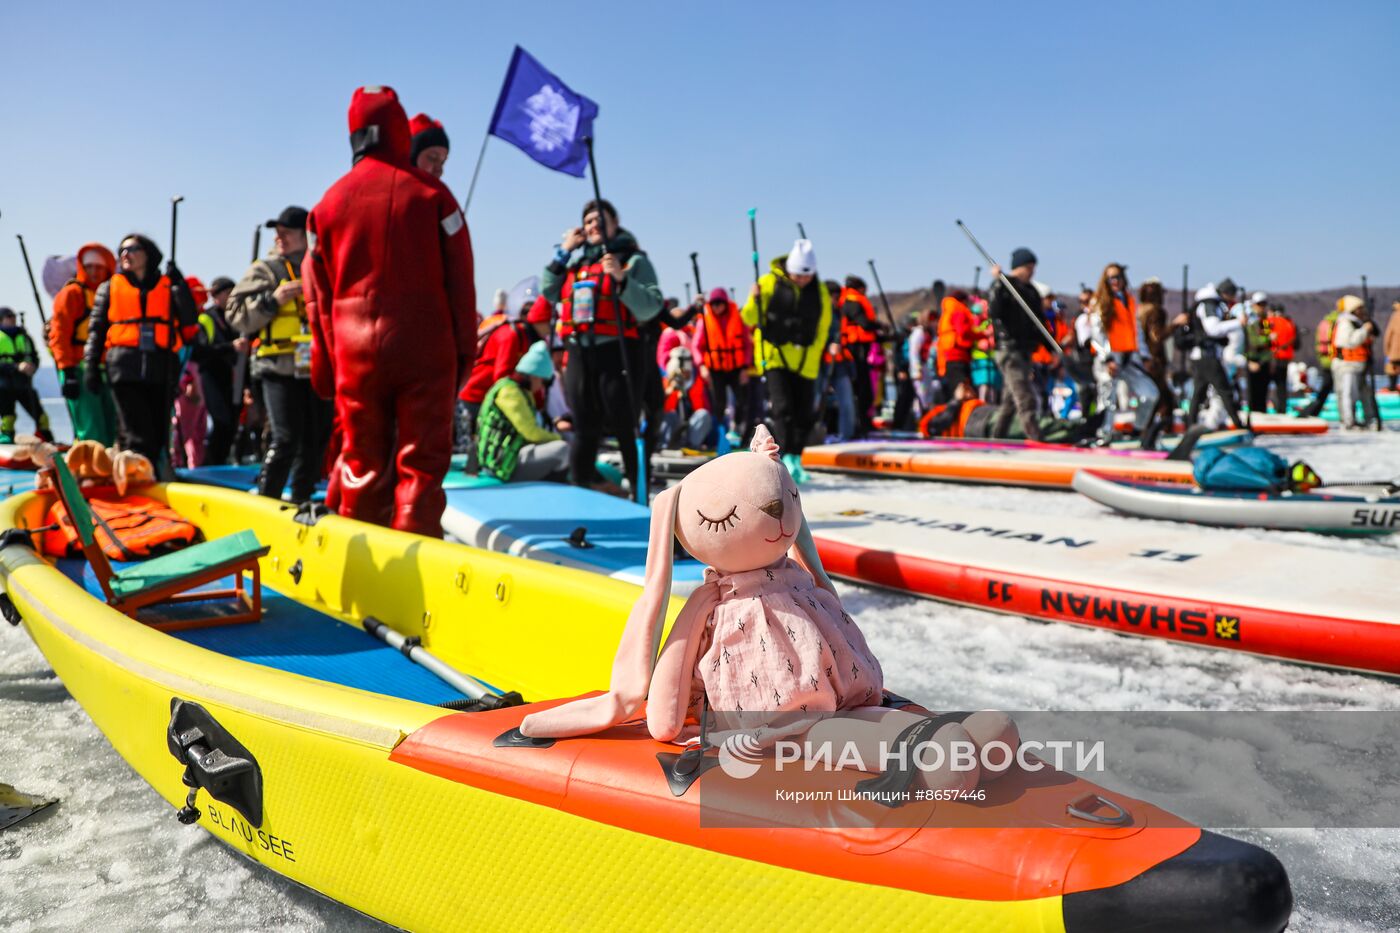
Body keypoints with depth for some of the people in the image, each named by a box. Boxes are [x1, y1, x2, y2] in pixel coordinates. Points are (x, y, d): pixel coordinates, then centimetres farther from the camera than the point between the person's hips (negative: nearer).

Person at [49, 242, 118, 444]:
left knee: (110, 433, 7)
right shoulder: (71, 293, -1)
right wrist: (67, 371, -17)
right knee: (92, 436, -13)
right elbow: (59, 334, -9)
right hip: (79, 372, -7)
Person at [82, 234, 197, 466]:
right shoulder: (110, 287, 16)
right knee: (136, 435, -10)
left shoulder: (167, 285, 16)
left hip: (162, 368, 1)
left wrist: (179, 284, -2)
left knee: (160, 433, 5)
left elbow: (189, 320, 3)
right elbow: (96, 328, 14)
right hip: (125, 368, -1)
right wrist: (91, 365, 5)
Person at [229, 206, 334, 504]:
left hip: (316, 369, 5)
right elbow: (236, 314, -4)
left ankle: (301, 501, 22)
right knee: (286, 439, -13)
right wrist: (272, 299, -16)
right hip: (280, 369, -5)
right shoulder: (265, 270, 3)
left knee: (317, 439, 9)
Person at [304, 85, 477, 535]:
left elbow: (318, 294, 10)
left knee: (361, 462, 11)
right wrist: (464, 347, 5)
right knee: (422, 462, 1)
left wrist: (324, 364, 16)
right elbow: (459, 278, -1)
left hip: (355, 350, 3)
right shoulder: (431, 193, -1)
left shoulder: (330, 202, 7)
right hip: (424, 346, -2)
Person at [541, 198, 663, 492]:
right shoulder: (576, 260, 21)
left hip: (618, 352, -5)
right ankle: (578, 488, 21)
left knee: (624, 429, -7)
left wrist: (621, 279, -20)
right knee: (584, 429, 12)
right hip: (579, 354, 5)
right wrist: (562, 253, 13)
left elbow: (652, 307, -8)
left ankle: (639, 492, -3)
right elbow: (547, 293, 15)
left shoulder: (633, 259, 4)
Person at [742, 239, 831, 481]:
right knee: (783, 407, -15)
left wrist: (813, 359, 13)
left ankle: (795, 458, 19)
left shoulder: (820, 292, 5)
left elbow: (822, 330, 15)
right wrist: (754, 301, -22)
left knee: (803, 413, 6)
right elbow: (749, 319, -3)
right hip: (775, 356, -3)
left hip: (805, 362, 4)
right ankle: (787, 456, -12)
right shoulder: (769, 283, -5)